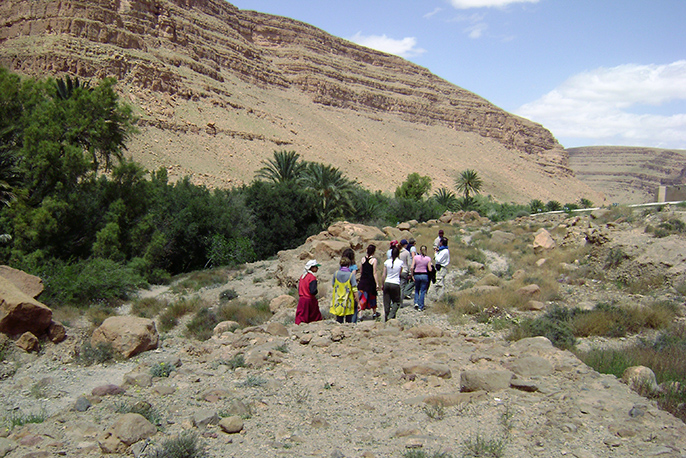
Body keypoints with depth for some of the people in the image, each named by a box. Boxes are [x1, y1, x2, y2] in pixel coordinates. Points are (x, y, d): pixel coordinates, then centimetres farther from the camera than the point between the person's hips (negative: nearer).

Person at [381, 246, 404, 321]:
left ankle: (386, 318, 12)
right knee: (396, 302, 11)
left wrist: (382, 284, 13)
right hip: (396, 284, -2)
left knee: (386, 302, 9)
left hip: (387, 283, 2)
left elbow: (383, 275, 3)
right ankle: (391, 316, -7)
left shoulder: (387, 262, 1)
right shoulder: (400, 262, -3)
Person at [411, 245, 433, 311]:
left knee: (416, 290, 22)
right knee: (423, 291, 7)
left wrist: (412, 275, 1)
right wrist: (431, 266, 13)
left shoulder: (416, 257, -4)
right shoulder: (428, 259, -5)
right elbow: (430, 269, -7)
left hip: (417, 275, 1)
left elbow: (412, 267, -9)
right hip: (424, 275, -1)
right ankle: (421, 307, 8)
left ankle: (416, 302, 4)